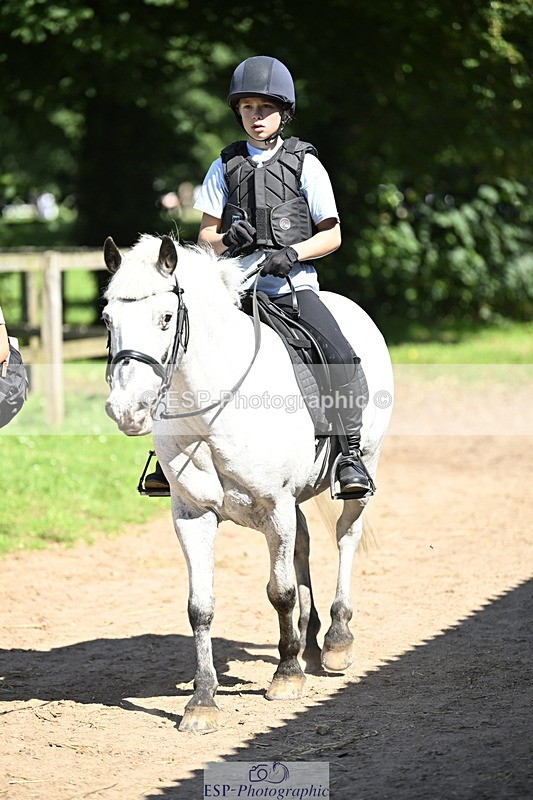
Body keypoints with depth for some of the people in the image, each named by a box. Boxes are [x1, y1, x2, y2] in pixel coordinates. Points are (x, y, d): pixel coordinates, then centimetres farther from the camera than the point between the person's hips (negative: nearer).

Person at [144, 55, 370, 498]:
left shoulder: (305, 165, 4)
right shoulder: (226, 166, 10)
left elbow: (331, 235, 4)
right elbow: (206, 234, 12)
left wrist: (291, 253, -14)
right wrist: (226, 240, -11)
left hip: (293, 285, -2)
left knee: (342, 356, -24)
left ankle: (350, 453, -15)